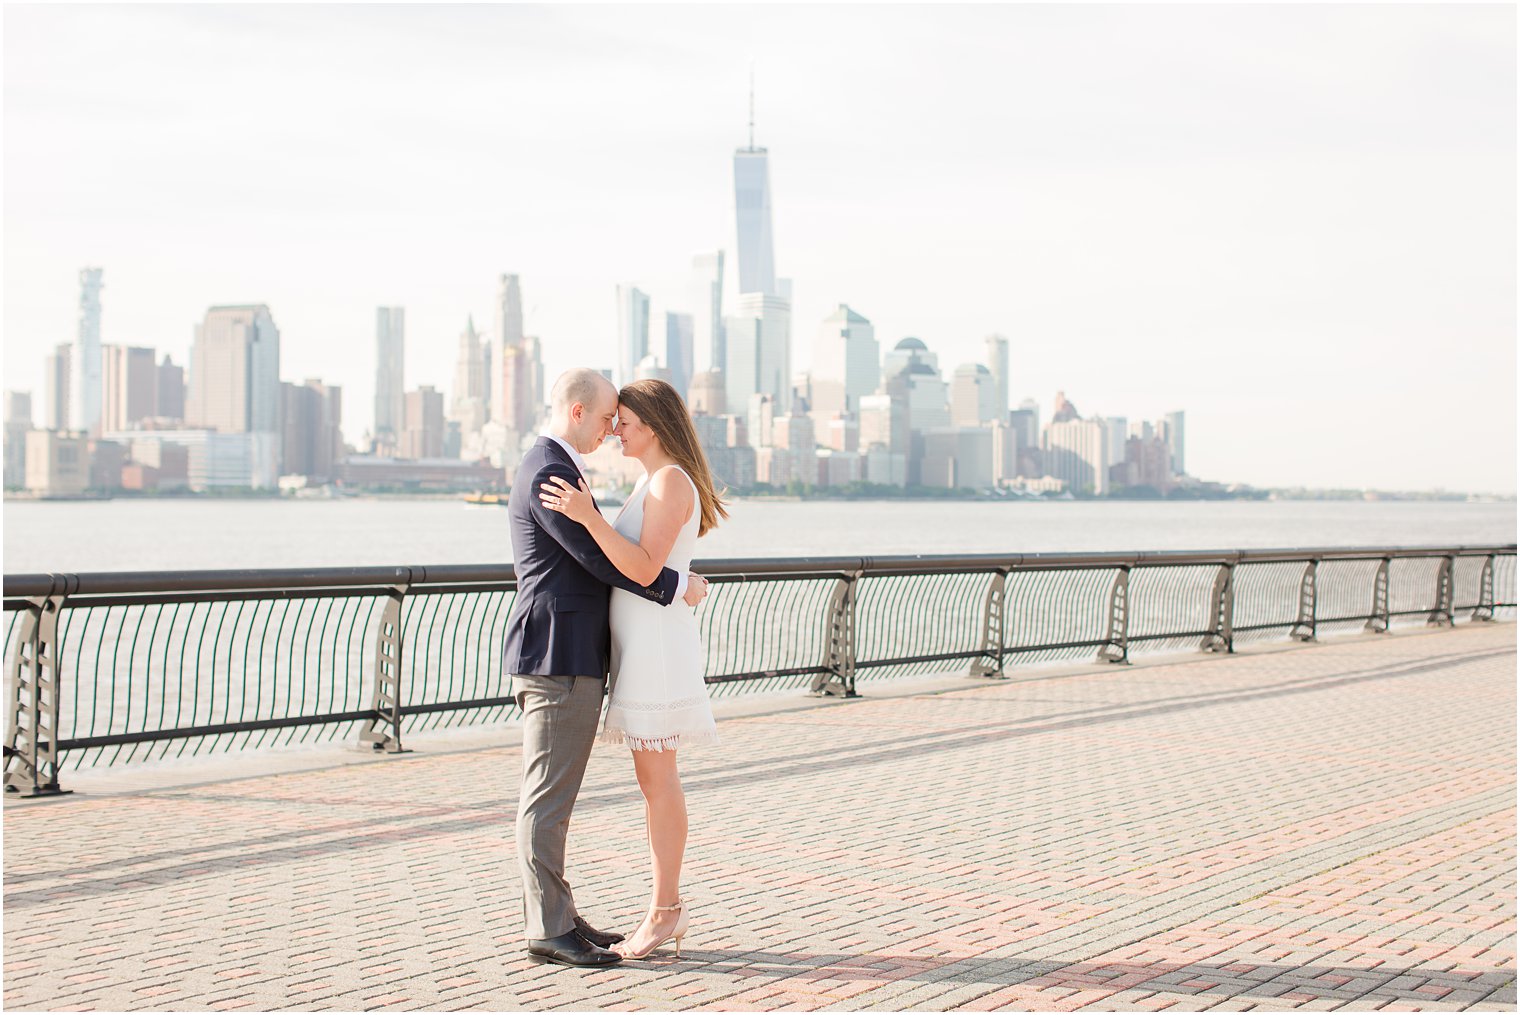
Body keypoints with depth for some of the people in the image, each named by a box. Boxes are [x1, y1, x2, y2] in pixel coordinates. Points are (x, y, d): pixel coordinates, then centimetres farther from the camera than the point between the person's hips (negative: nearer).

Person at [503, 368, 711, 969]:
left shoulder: (551, 468, 20)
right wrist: (676, 586, -9)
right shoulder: (548, 473, -14)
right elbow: (598, 556, -18)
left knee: (550, 797, 13)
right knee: (548, 798, -6)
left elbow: (590, 555, 24)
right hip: (559, 657, -11)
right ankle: (548, 931, -1)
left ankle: (553, 918, 19)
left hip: (565, 658, 11)